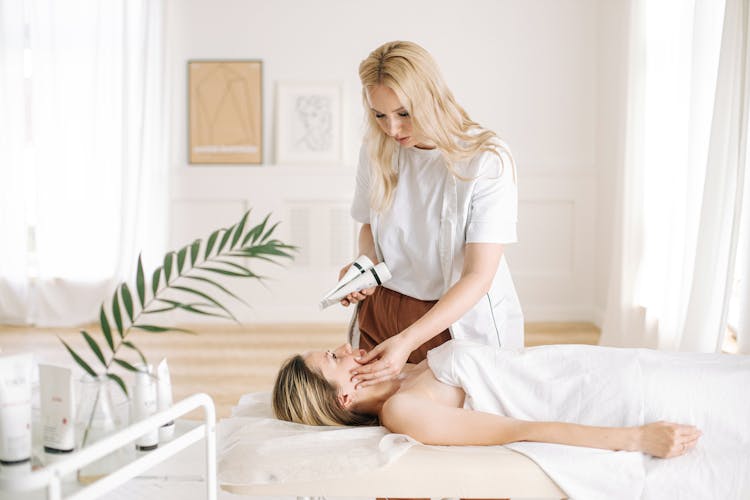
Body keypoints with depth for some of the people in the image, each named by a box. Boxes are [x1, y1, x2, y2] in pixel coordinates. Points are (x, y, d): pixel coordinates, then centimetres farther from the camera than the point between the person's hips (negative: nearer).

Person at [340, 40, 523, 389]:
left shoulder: (487, 160, -18)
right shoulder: (375, 151, -3)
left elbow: (478, 276, -21)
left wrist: (407, 341, -31)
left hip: (463, 318, -4)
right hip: (381, 313, 4)